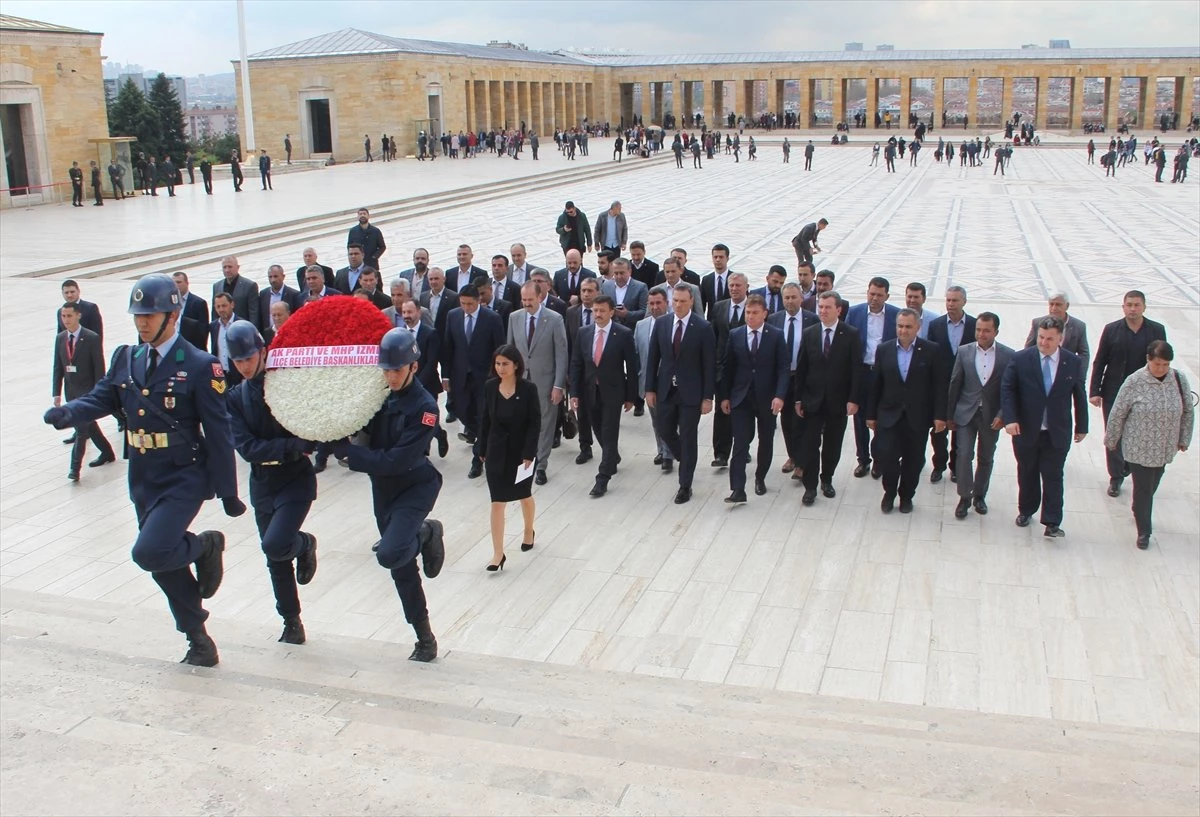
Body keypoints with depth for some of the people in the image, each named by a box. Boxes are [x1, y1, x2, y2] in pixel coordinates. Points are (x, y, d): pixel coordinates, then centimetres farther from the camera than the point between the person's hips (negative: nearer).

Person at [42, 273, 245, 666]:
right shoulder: (126, 359, 7)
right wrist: (67, 413, -18)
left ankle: (205, 545, 10)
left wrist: (227, 491, -11)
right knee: (164, 565, 12)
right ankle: (198, 640, 28)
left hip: (184, 477, -6)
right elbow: (101, 399, 6)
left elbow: (218, 432, -11)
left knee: (149, 552, -22)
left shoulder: (199, 365, -11)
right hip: (143, 479, 7)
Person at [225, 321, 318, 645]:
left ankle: (304, 545, 11)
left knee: (275, 545, -24)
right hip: (262, 484, 4)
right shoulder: (236, 397, 0)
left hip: (296, 480, -4)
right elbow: (246, 447, -12)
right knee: (276, 562, 12)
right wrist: (294, 446, -22)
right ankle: (292, 624, 29)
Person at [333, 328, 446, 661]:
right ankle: (425, 639, 28)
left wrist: (347, 451, -23)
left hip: (415, 487, -6)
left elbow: (397, 461, -25)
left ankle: (426, 534, 6)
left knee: (390, 554, -27)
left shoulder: (424, 407, -20)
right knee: (402, 569, 12)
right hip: (383, 489, 6)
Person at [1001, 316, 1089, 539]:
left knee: (1053, 478, 2)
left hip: (1057, 433, 0)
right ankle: (1026, 511, 34)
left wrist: (1081, 427, 9)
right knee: (1027, 474, 15)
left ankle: (1052, 524, 6)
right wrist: (1010, 419, -18)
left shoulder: (1073, 362, -3)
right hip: (1025, 430, 0)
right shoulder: (1020, 359, -7)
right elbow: (1007, 390, -6)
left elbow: (1080, 396, 5)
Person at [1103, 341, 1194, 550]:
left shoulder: (1179, 380, -8)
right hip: (1138, 448, -4)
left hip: (1164, 448, 4)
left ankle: (1139, 511, 45)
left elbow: (1188, 411, 5)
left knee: (1152, 485, 20)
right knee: (1142, 488, 0)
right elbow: (1117, 413, -9)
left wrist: (1184, 439, 9)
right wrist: (1111, 440, -1)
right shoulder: (1134, 382, -18)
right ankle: (1144, 531, 14)